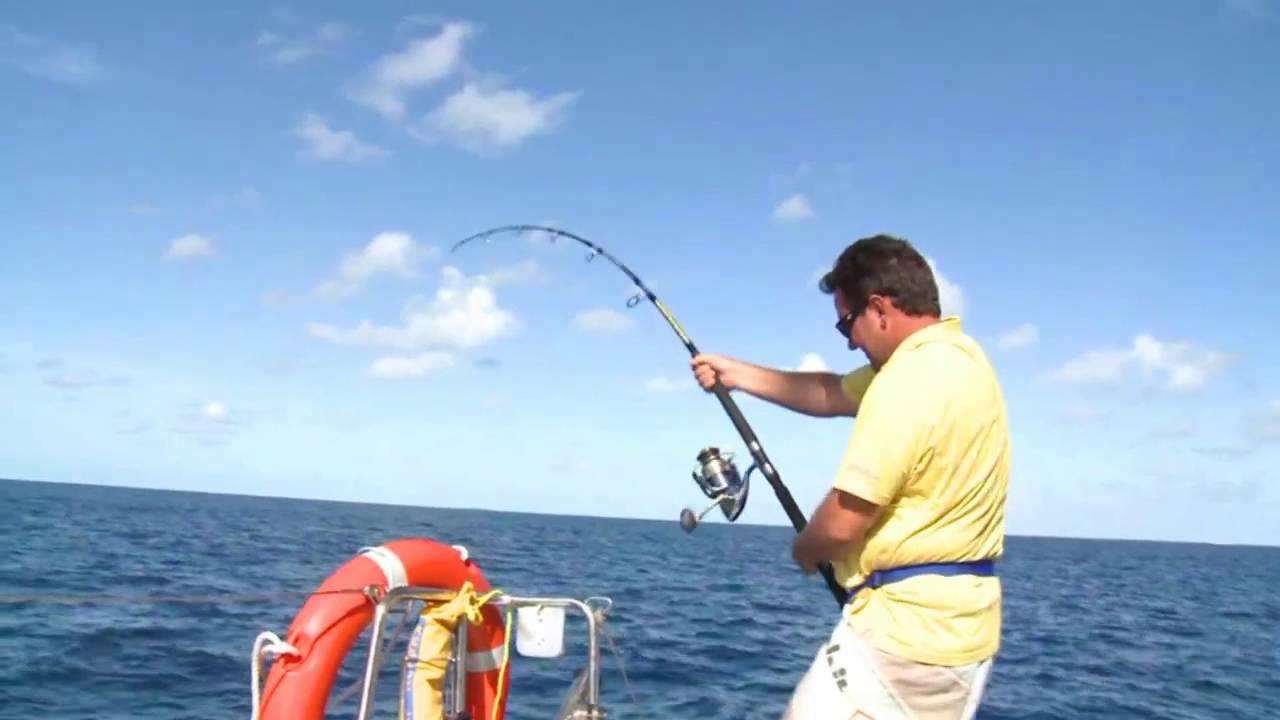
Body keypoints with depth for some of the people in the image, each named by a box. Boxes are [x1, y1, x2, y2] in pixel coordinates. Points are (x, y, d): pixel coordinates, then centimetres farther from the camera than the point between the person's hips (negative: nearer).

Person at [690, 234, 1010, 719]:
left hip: (907, 625, -10)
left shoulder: (912, 376, -21)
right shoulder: (958, 356, 10)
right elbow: (834, 396, 21)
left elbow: (843, 523, -21)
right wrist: (739, 374, 23)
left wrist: (805, 549, 1)